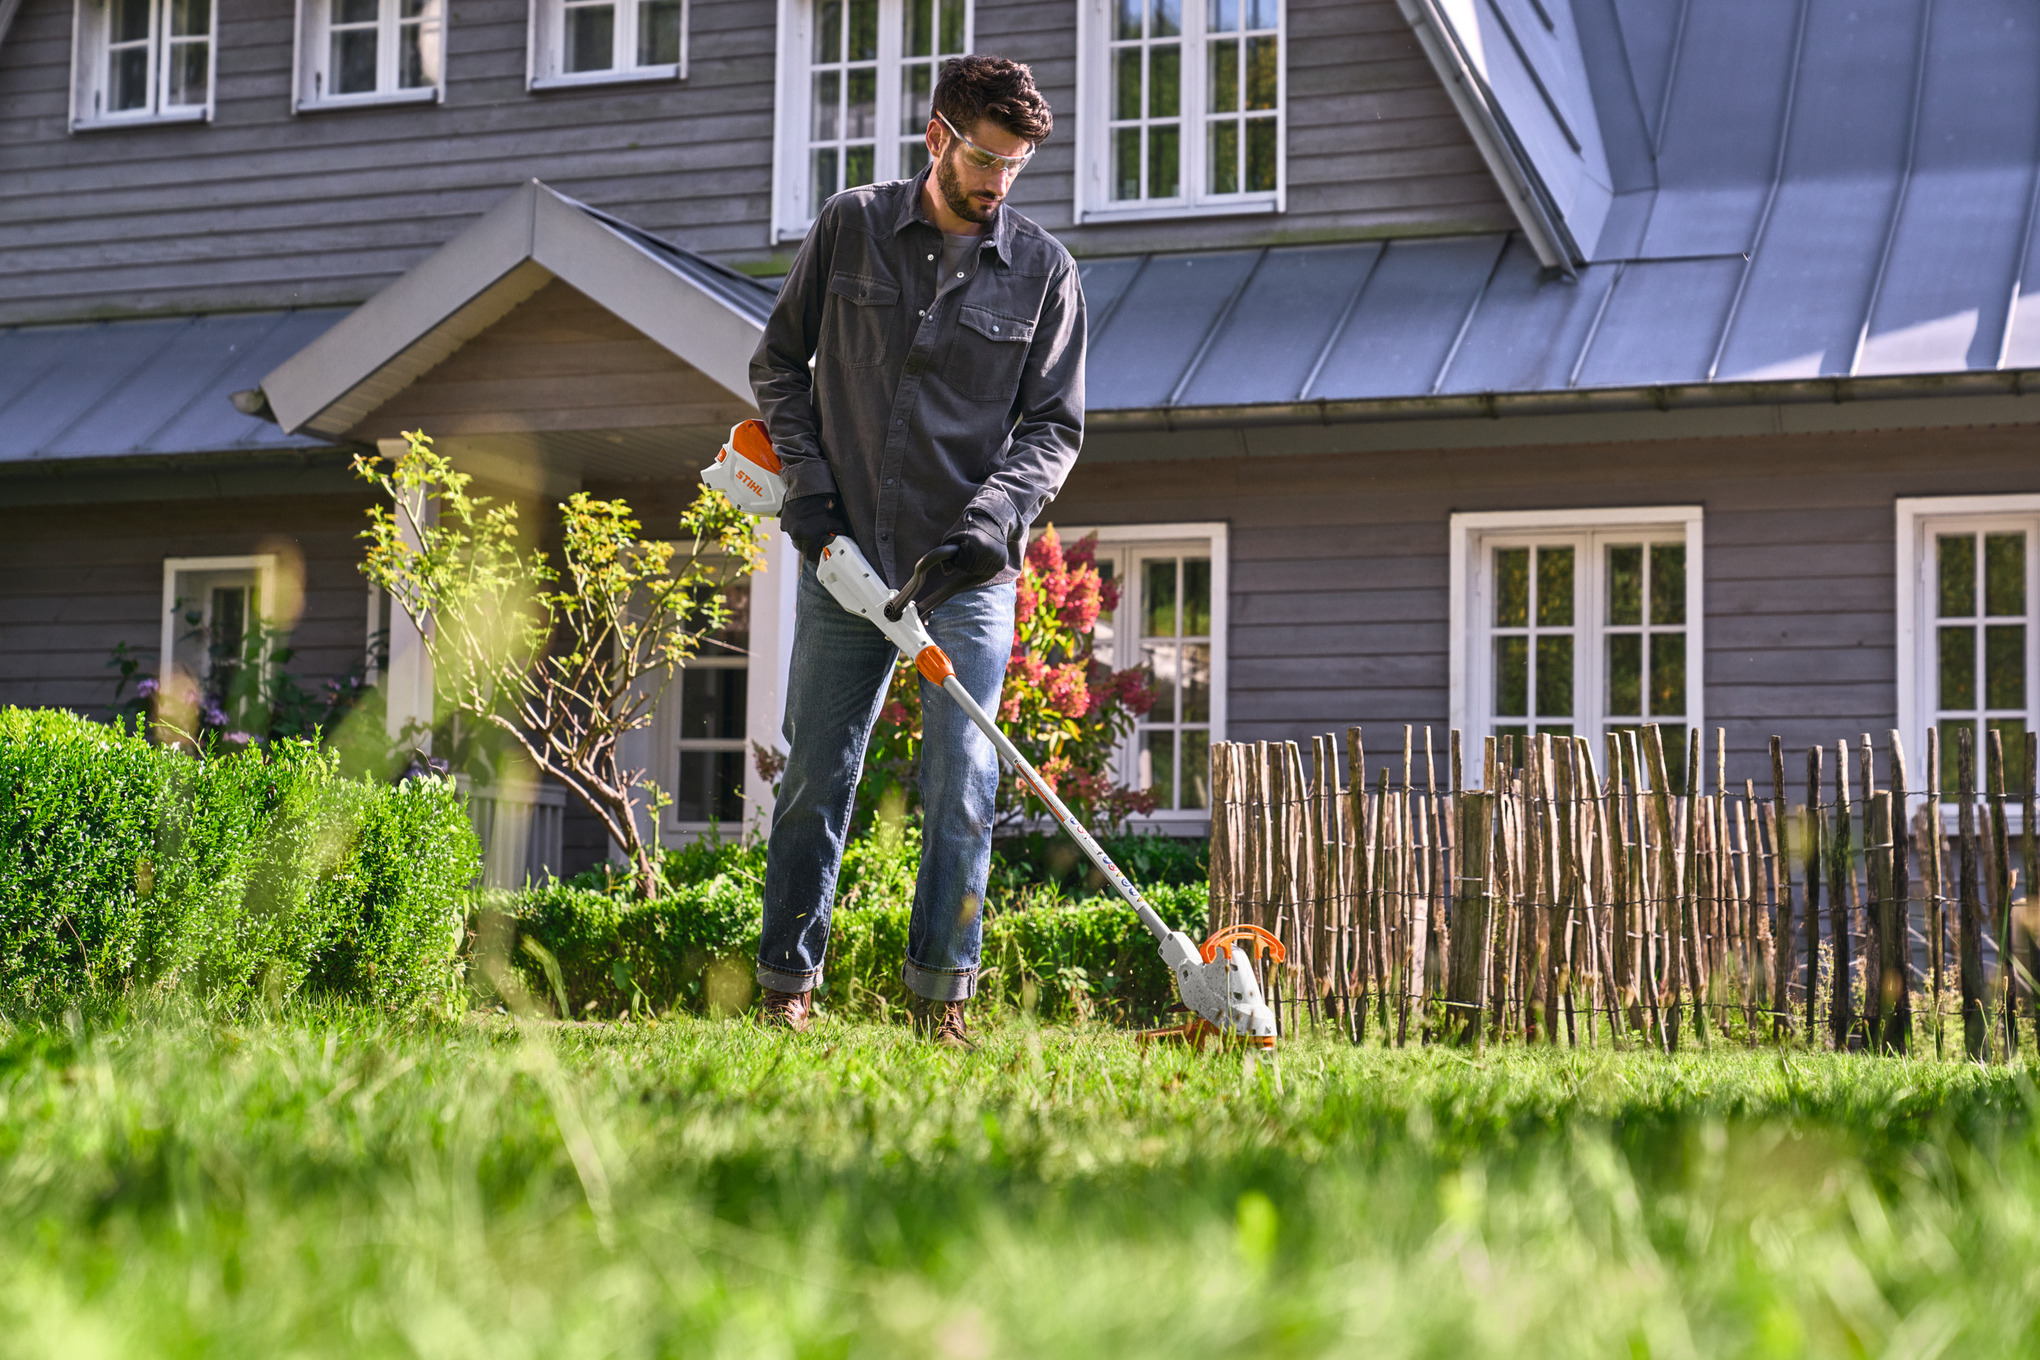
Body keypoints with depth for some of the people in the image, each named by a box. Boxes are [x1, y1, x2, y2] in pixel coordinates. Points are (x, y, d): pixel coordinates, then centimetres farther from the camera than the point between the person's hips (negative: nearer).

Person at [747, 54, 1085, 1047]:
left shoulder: (1043, 270, 2)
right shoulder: (850, 228, 3)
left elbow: (1054, 424, 3)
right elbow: (779, 361, 12)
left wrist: (993, 515, -13)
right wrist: (805, 473, -2)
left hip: (968, 570, -1)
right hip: (845, 556, 1)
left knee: (961, 787, -5)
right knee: (815, 778, 6)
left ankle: (941, 995, 5)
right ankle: (786, 989, 16)